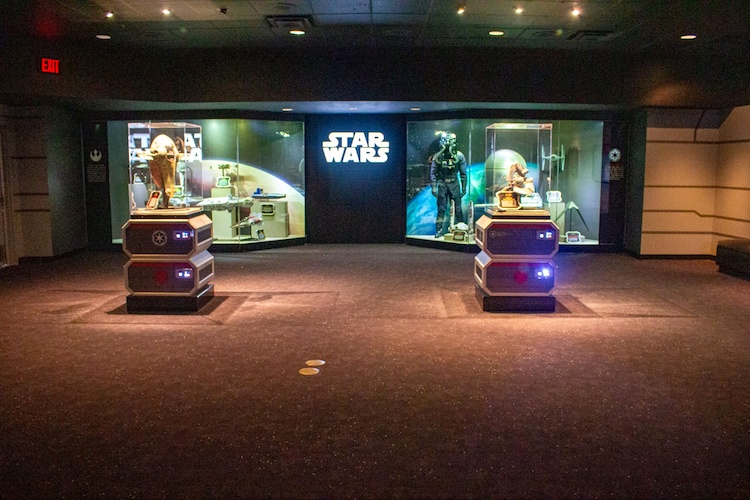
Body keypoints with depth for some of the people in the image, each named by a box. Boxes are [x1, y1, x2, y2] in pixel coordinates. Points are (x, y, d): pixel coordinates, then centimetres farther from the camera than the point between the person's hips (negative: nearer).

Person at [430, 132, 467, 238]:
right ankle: (439, 230, 7)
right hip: (442, 183, 0)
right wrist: (434, 187, -4)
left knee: (457, 208, 3)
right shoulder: (438, 157, -7)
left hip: (454, 183, 0)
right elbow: (433, 173, 0)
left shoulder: (459, 156, -6)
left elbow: (463, 173, 3)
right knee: (441, 208, 1)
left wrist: (464, 188, 3)